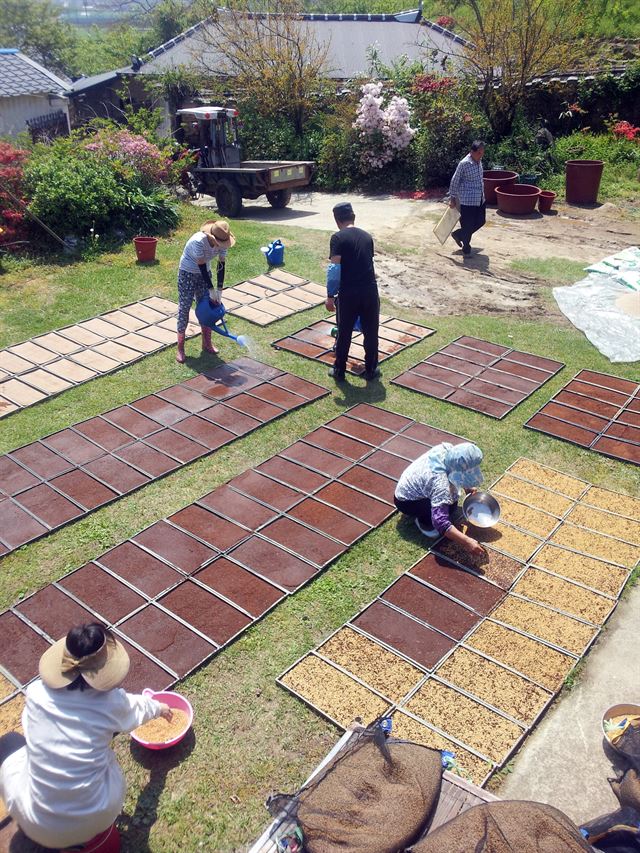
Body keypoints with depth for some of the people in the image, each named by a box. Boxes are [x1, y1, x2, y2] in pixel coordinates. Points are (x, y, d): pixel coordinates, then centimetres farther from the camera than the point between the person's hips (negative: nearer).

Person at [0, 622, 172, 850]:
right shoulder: (109, 702, -12)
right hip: (99, 819, 0)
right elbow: (136, 707, 12)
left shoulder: (36, 692, -12)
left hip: (41, 829, 0)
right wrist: (159, 708, 36)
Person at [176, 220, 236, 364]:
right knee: (184, 309, -5)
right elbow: (202, 267, -28)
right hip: (187, 273, -6)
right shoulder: (198, 241, -34)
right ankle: (180, 348, 3)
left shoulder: (222, 242, -16)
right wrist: (211, 290, -24)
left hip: (204, 273, 6)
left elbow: (221, 265, -11)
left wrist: (219, 290, -15)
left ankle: (207, 343, 22)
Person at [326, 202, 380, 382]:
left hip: (348, 293, -3)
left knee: (344, 333, 11)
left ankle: (339, 370, 22)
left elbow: (334, 269, -13)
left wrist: (330, 296, -7)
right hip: (370, 291, 3)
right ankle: (370, 370, 24)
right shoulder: (367, 236, 13)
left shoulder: (338, 238, -5)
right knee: (371, 332, 15)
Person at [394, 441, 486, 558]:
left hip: (410, 484, 8)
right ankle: (423, 521, -1)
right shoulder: (440, 483, -41)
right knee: (449, 505, -25)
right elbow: (441, 523, -45)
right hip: (405, 501, -8)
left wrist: (467, 487, -1)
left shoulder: (448, 449, -19)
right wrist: (467, 542, -49)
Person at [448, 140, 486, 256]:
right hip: (467, 200, -8)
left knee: (481, 221, 15)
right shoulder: (464, 163, -17)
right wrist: (452, 198, -7)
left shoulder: (479, 161, 5)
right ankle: (466, 246, 23)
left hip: (480, 199, 8)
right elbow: (455, 181, -11)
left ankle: (458, 234, 32)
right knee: (468, 224, 2)